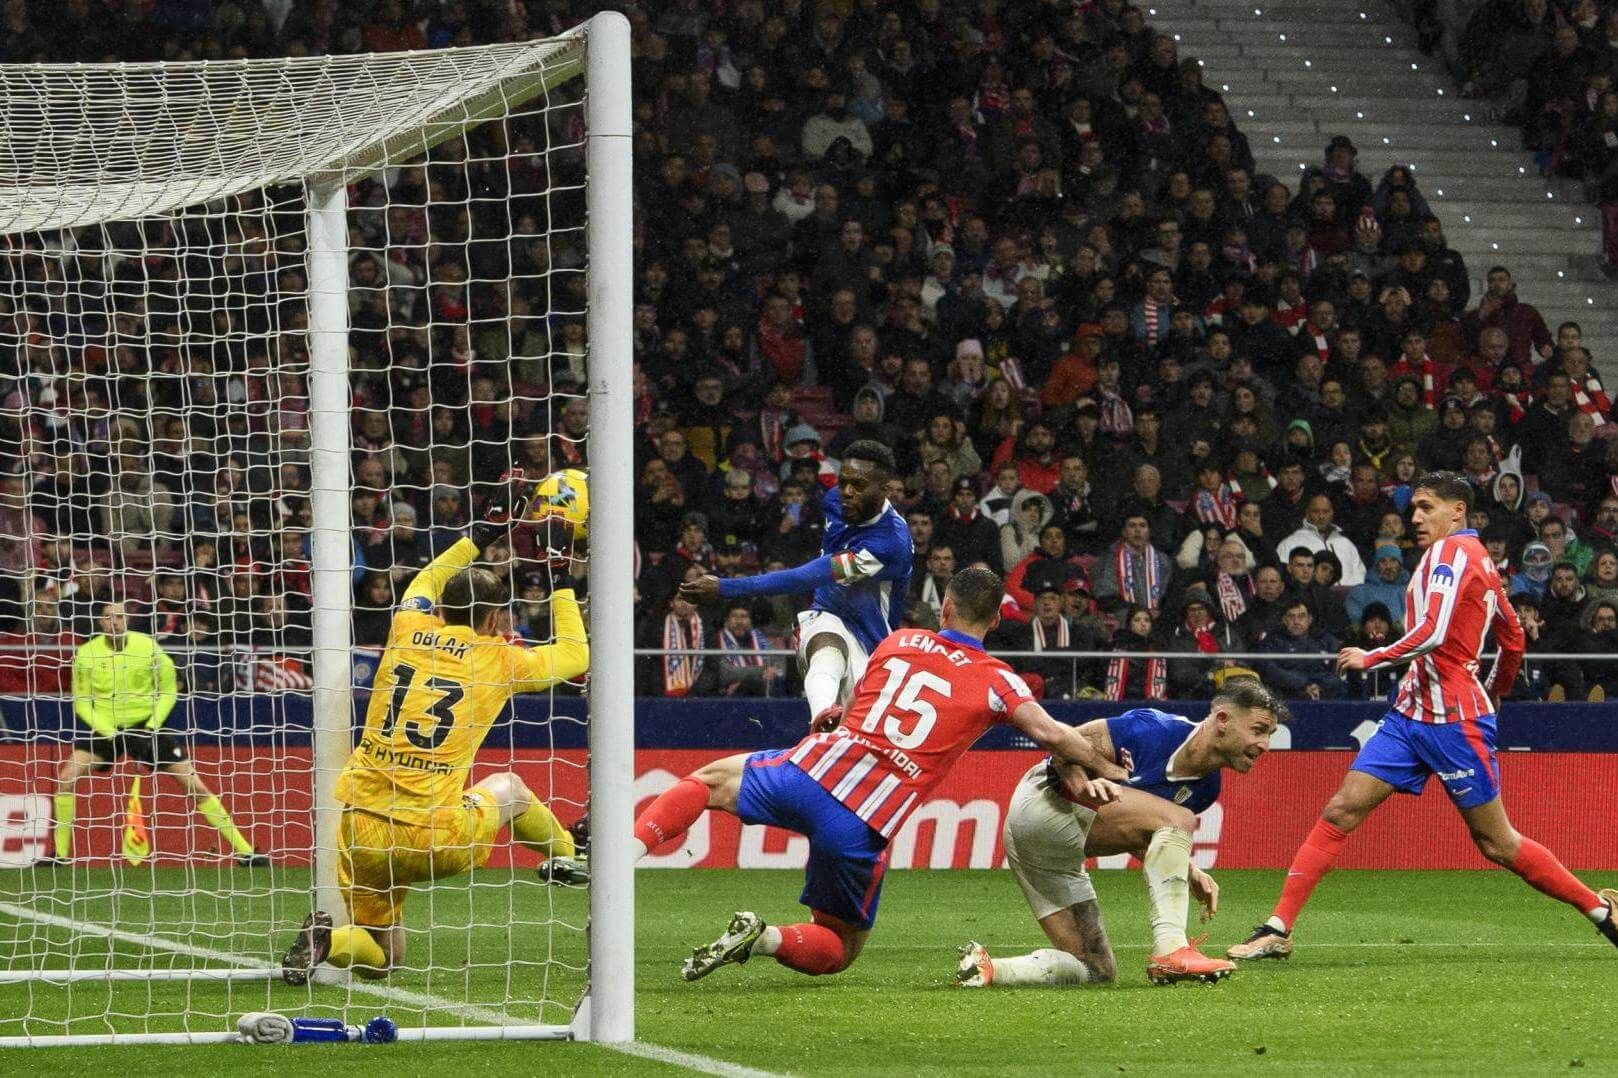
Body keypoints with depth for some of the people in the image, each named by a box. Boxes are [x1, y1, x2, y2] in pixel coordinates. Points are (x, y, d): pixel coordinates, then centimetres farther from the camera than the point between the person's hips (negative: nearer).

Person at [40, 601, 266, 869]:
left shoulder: (148, 647, -10)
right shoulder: (86, 653, -8)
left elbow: (168, 691, 0)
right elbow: (81, 701, -2)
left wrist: (153, 725, -13)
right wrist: (108, 732, -15)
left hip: (147, 726, -1)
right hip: (105, 728, 1)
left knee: (195, 784, -7)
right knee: (66, 777, -18)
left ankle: (243, 850, 0)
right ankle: (61, 854, -4)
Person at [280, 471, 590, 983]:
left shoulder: (409, 633, 10)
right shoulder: (497, 658, 2)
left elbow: (422, 585, 36)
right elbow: (574, 654, 21)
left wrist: (483, 533, 42)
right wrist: (560, 579, 29)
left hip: (362, 830, 2)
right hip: (436, 841, -2)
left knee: (378, 957, 15)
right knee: (509, 787, 29)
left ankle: (328, 940, -14)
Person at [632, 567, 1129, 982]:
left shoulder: (899, 641, 15)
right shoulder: (997, 682, 5)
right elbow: (1049, 734, -5)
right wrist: (1102, 772, 8)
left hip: (809, 773, 2)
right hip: (864, 825, -2)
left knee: (709, 781, 29)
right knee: (840, 951, 18)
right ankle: (765, 938, -14)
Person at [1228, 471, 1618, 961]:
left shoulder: (1452, 551, -11)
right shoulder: (1479, 558, 16)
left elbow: (1432, 633, -24)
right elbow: (1514, 638, 25)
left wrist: (1372, 658, -13)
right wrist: (1496, 691, 41)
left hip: (1454, 720, -9)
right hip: (1410, 713, 9)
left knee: (1496, 843, -1)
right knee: (1342, 810, -3)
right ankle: (1278, 929, -7)